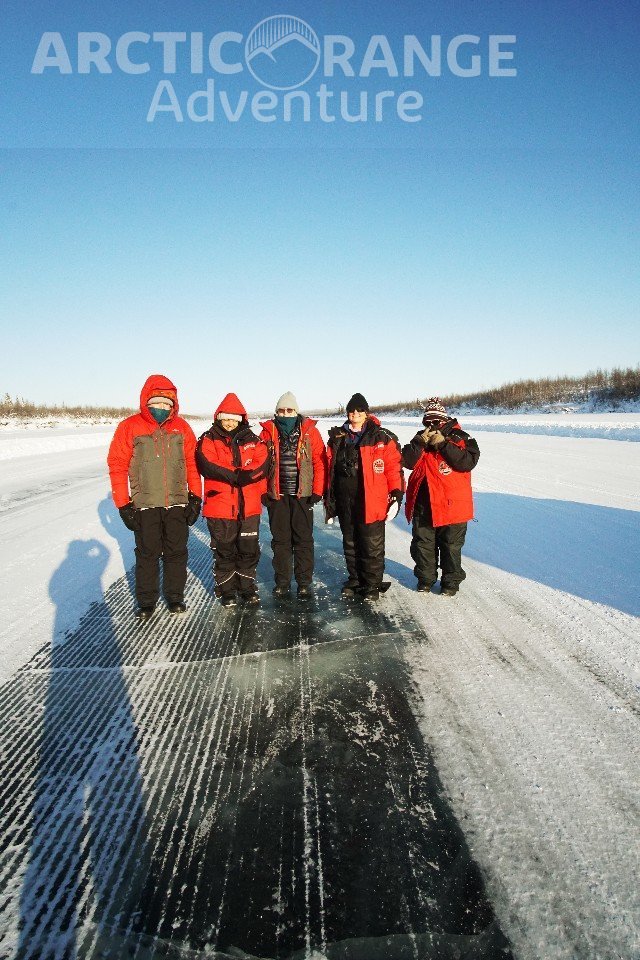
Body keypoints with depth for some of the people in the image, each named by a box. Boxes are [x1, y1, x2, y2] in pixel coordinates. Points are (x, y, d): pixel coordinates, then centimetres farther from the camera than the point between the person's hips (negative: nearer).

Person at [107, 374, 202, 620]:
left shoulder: (181, 427, 3)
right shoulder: (130, 427, -4)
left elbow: (192, 463, 7)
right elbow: (118, 467, -3)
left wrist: (196, 497, 5)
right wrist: (124, 505, -4)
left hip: (178, 503, 2)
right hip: (145, 505, -2)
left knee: (176, 552, 10)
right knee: (147, 554, 7)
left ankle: (175, 595, 26)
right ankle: (146, 600, 22)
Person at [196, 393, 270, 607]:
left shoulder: (252, 440, 10)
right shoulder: (208, 440, 0)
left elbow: (262, 462, -3)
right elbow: (207, 465, -16)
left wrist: (246, 475, -21)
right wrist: (236, 475, -23)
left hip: (249, 507, 3)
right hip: (220, 507, -3)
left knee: (249, 550, 12)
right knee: (224, 551, 9)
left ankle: (247, 587, 28)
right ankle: (226, 590, 23)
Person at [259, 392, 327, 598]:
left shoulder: (310, 431, 0)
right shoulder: (268, 432, 4)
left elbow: (320, 463, -2)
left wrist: (317, 491, -6)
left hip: (302, 495, -1)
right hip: (276, 495, 1)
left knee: (304, 539, 4)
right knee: (280, 540, 8)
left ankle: (304, 583, 14)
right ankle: (282, 582, 19)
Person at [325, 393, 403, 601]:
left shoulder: (382, 438, -4)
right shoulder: (337, 438, 9)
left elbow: (394, 467, -5)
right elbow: (330, 469, 14)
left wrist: (396, 494, -10)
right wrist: (329, 499, 13)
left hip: (372, 502, -4)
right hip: (344, 503, 5)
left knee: (372, 546, 3)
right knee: (350, 544, 16)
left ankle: (372, 584, 17)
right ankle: (355, 580, 31)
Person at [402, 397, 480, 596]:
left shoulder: (460, 438, -4)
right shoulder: (419, 439, 7)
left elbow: (468, 461, -19)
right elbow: (408, 462, -4)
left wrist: (443, 444, -22)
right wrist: (421, 442, -17)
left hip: (452, 505, -3)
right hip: (423, 505, 3)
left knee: (451, 546, 7)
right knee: (423, 544, 13)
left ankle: (451, 582, 22)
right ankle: (425, 578, 29)